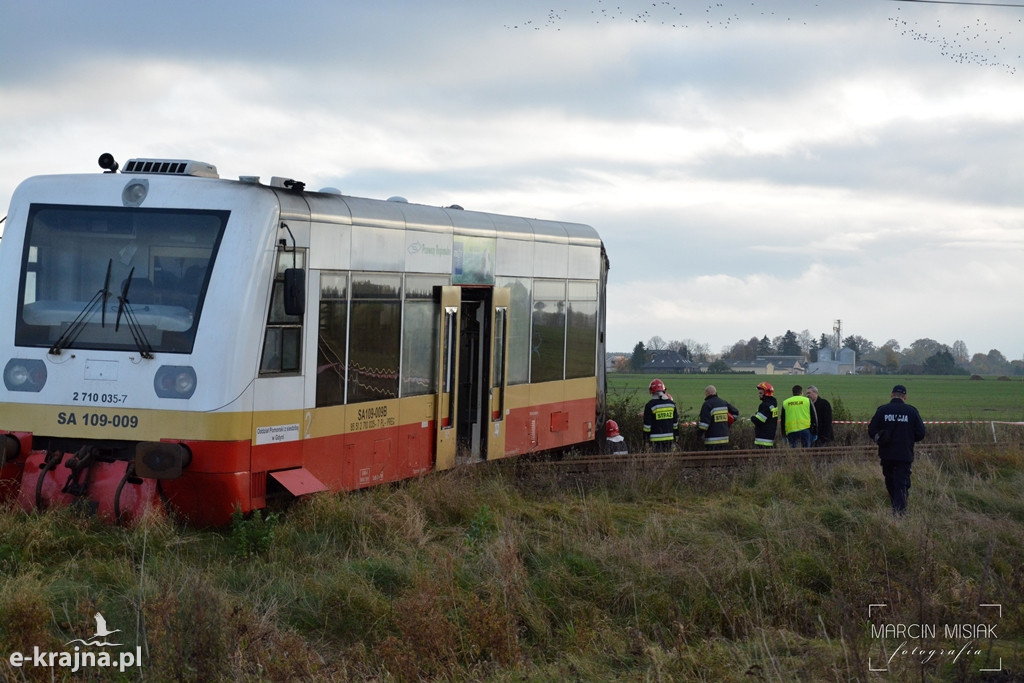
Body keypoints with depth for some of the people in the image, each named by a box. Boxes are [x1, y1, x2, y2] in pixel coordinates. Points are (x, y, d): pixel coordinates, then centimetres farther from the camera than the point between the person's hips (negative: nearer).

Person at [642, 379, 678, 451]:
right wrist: (675, 436, 21)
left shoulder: (650, 405, -9)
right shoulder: (671, 403, 6)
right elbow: (675, 422, 12)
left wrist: (646, 438, 0)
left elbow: (647, 424, -7)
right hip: (670, 438, 5)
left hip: (656, 439, -5)